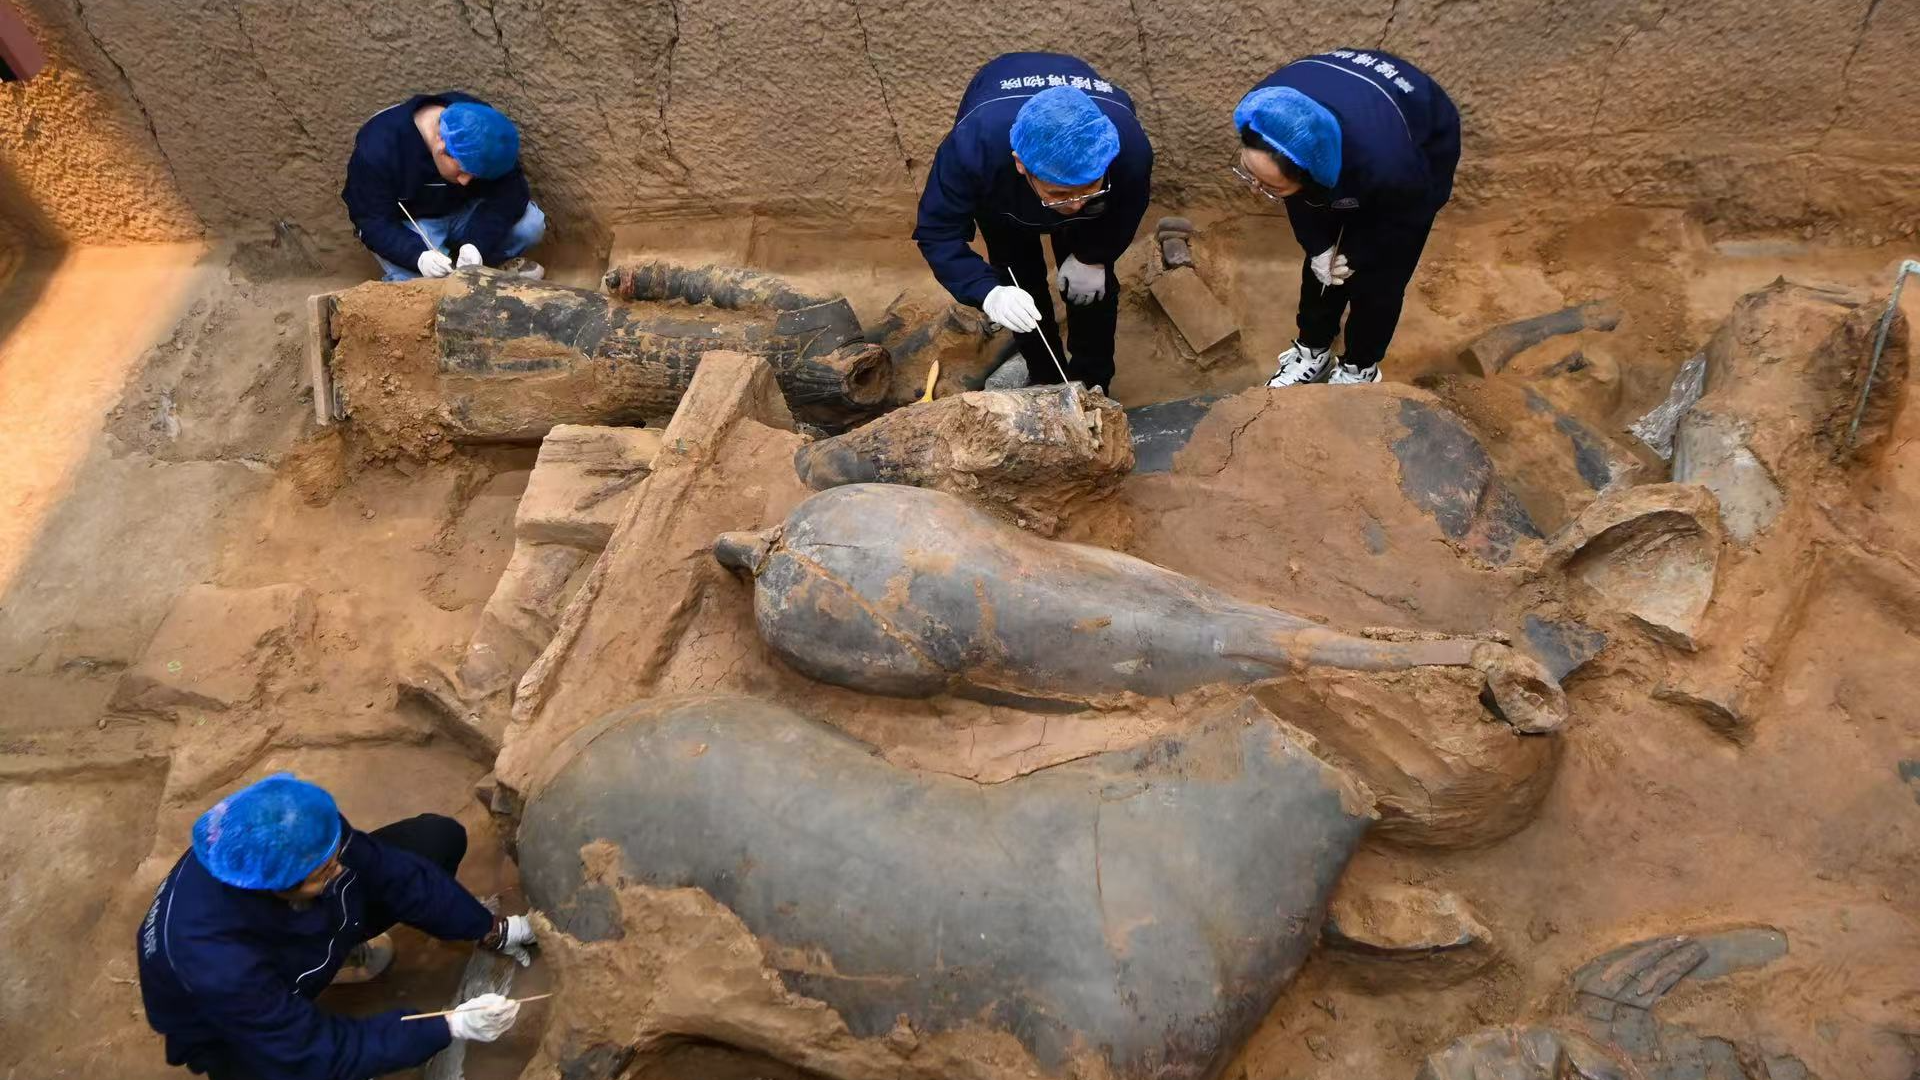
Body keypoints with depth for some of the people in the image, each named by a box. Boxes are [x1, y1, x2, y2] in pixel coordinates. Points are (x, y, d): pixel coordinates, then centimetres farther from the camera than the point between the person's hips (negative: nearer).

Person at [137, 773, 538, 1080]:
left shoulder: (298, 832, -32)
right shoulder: (216, 963, -43)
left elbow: (387, 868, -14)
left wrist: (491, 929, -12)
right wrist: (450, 1026, -31)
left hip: (297, 929, 5)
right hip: (231, 1030, -4)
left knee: (438, 837, -6)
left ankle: (343, 947, 14)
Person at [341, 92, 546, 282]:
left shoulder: (484, 127, -22)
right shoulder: (377, 148, -29)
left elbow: (508, 195, -20)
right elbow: (373, 223, -24)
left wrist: (477, 244, -36)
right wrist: (419, 256, -42)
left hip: (465, 212, 3)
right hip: (409, 226, -3)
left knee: (531, 224, -23)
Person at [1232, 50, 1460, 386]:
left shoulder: (1385, 165, -48)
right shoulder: (1261, 115, -34)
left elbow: (1409, 211, -22)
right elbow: (1299, 194, -13)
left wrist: (1358, 257, -10)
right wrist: (1318, 245, -13)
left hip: (1423, 141, -4)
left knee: (1375, 275, 2)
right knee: (1321, 260, 11)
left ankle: (1359, 369, 28)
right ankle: (1313, 352, 35)